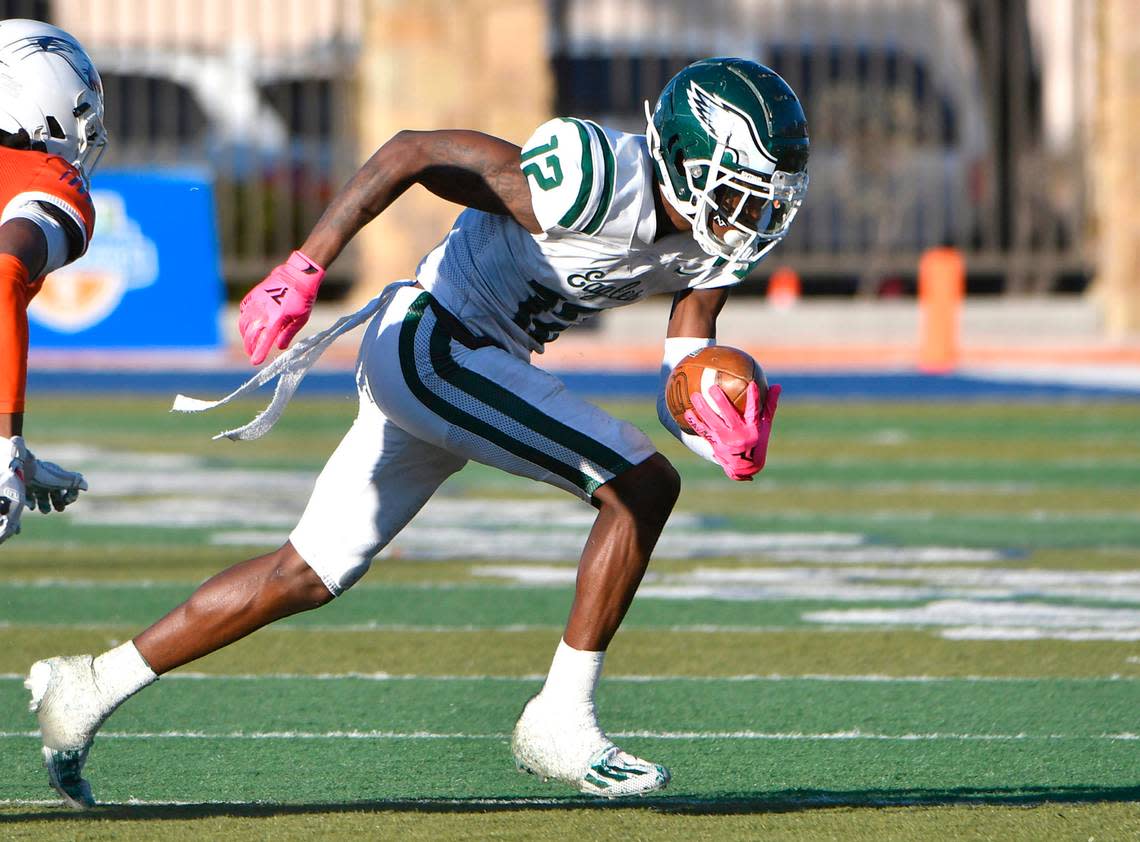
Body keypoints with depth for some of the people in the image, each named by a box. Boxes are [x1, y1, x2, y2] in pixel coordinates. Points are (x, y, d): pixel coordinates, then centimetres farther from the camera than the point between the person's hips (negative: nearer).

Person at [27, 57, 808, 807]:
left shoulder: (712, 243, 1)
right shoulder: (604, 184, -25)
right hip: (429, 342, -9)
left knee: (310, 574, 13)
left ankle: (93, 685, 21)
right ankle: (561, 723, -8)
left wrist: (723, 434, -20)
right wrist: (303, 270, -26)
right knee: (643, 486, -14)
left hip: (478, 363, 9)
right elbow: (413, 150, -22)